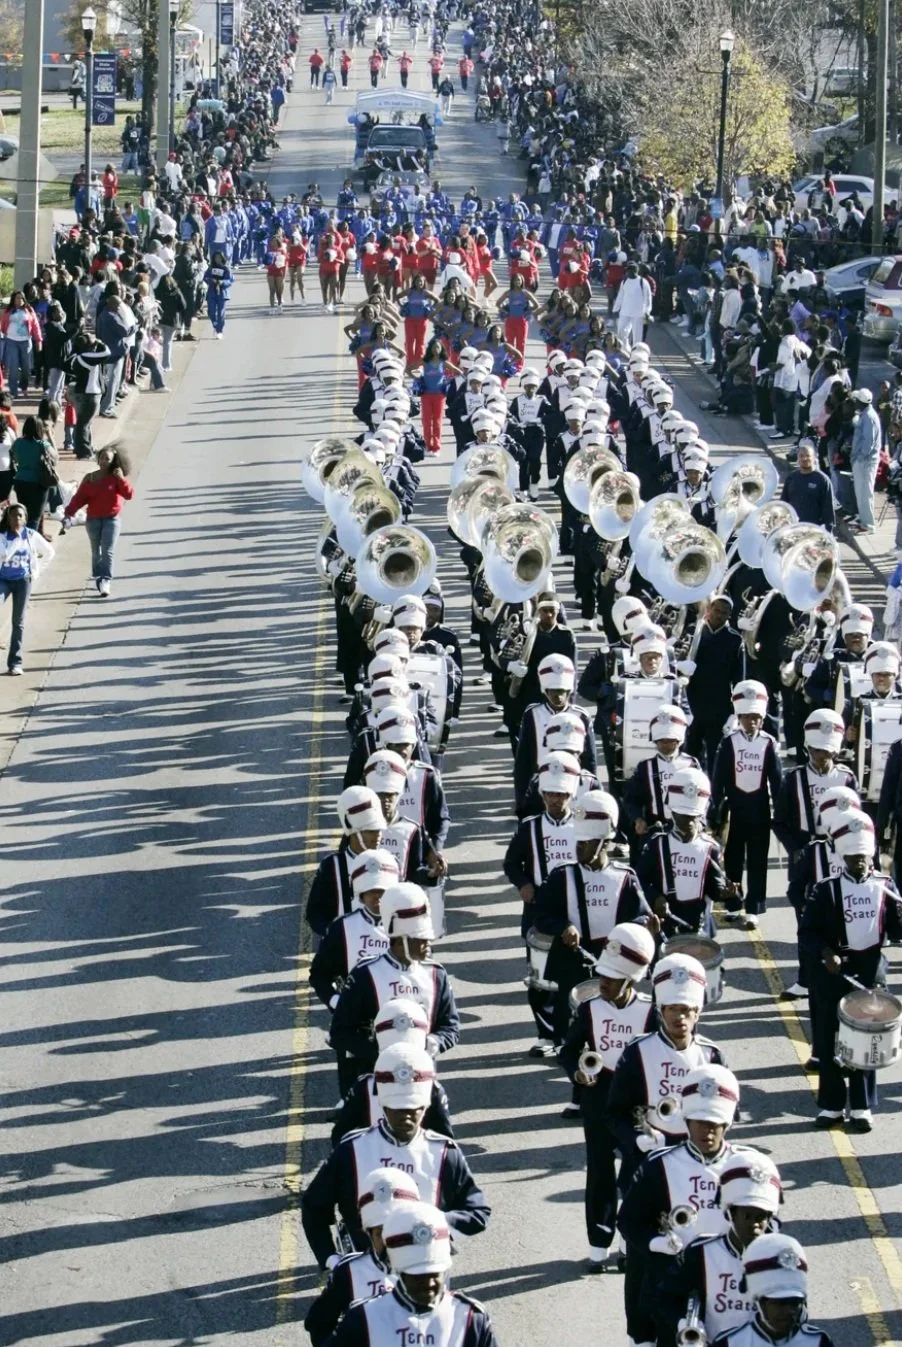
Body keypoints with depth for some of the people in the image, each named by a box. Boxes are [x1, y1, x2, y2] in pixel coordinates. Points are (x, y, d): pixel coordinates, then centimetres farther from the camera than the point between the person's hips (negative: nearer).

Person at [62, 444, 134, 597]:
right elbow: (79, 498, 1)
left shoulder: (116, 478, -1)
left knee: (108, 551, -12)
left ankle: (106, 581, -18)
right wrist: (68, 513, -10)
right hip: (93, 520, 3)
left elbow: (129, 494, -10)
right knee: (96, 552, 11)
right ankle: (98, 578, 25)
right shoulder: (89, 479, 4)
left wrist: (121, 479, -22)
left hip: (112, 519, -3)